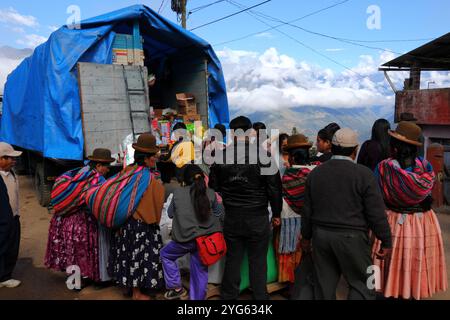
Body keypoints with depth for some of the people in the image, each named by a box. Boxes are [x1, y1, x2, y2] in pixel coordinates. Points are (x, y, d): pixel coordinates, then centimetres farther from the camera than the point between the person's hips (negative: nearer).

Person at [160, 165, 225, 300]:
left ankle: (176, 288, 22)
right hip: (205, 237, 2)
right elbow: (219, 214, 12)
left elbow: (170, 213, 13)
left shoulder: (178, 192, -1)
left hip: (186, 238, -2)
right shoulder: (210, 193, -1)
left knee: (165, 255, 24)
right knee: (200, 271, 15)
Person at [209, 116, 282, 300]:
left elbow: (214, 187, 4)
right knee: (258, 261, 10)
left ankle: (229, 295, 30)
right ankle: (260, 296, 22)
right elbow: (274, 187, -8)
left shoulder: (221, 156, -5)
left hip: (231, 217, 3)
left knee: (233, 259, 16)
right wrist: (276, 213, 5)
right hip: (258, 218, -2)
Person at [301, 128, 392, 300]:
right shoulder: (364, 174, -10)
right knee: (362, 285, 8)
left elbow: (307, 210, 10)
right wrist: (386, 242, 1)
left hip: (321, 235, 5)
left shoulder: (315, 173, 5)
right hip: (351, 238, -5)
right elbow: (376, 213, -10)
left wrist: (306, 237, 20)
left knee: (325, 286, 13)